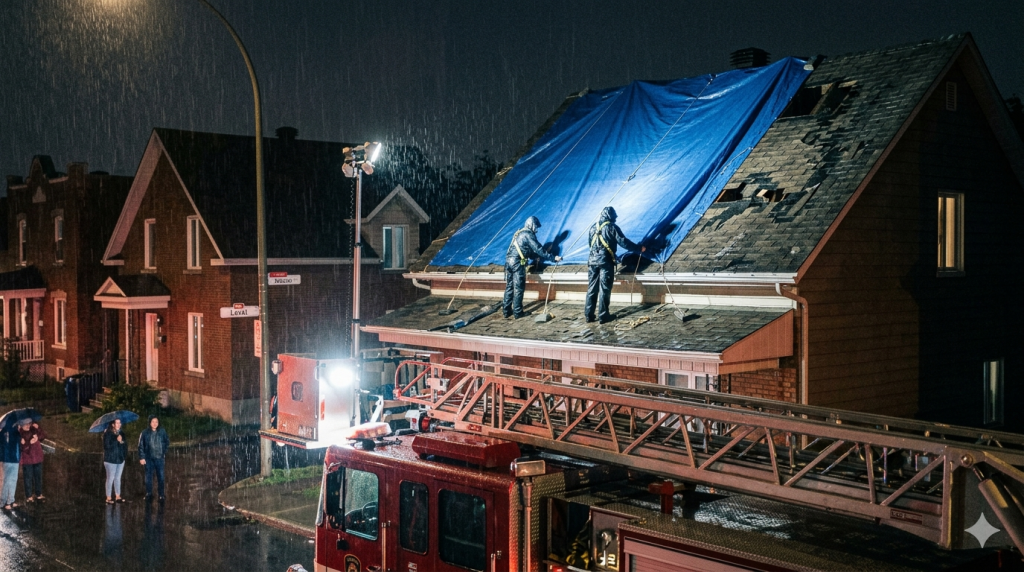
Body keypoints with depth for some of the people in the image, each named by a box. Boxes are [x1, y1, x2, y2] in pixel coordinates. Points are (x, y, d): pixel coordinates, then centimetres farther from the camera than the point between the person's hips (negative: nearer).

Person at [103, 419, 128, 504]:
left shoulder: (121, 433, 9)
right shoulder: (107, 434, -11)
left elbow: (125, 444, 10)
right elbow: (106, 446, -18)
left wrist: (123, 442, -11)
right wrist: (116, 440, -22)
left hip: (120, 459, 6)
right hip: (110, 460, -6)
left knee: (118, 478, 12)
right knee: (110, 478, -1)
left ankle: (117, 496, 20)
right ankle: (108, 498, 7)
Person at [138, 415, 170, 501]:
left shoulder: (162, 432, 1)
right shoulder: (145, 433, -4)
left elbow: (167, 442, 16)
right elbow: (141, 446, -2)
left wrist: (164, 451, 8)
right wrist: (141, 457, -6)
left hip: (159, 458, 1)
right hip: (149, 459, -1)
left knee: (161, 477, 0)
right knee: (148, 477, 5)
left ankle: (161, 495, 6)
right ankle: (149, 494, 15)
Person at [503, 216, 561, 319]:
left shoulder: (519, 233, 21)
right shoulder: (528, 234, -6)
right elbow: (538, 249, -9)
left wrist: (536, 256, 31)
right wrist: (553, 258, -5)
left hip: (509, 261, 9)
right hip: (518, 262, -9)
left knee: (509, 287, 12)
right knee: (518, 288, -2)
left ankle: (506, 311, 15)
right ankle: (517, 313, 0)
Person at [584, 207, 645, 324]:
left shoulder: (593, 227, 13)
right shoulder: (612, 227, -5)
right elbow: (624, 242, -7)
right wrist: (639, 248, 1)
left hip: (592, 261, 6)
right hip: (606, 262, -6)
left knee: (592, 288, 9)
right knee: (604, 289, -2)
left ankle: (589, 315, 10)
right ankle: (603, 316, 0)